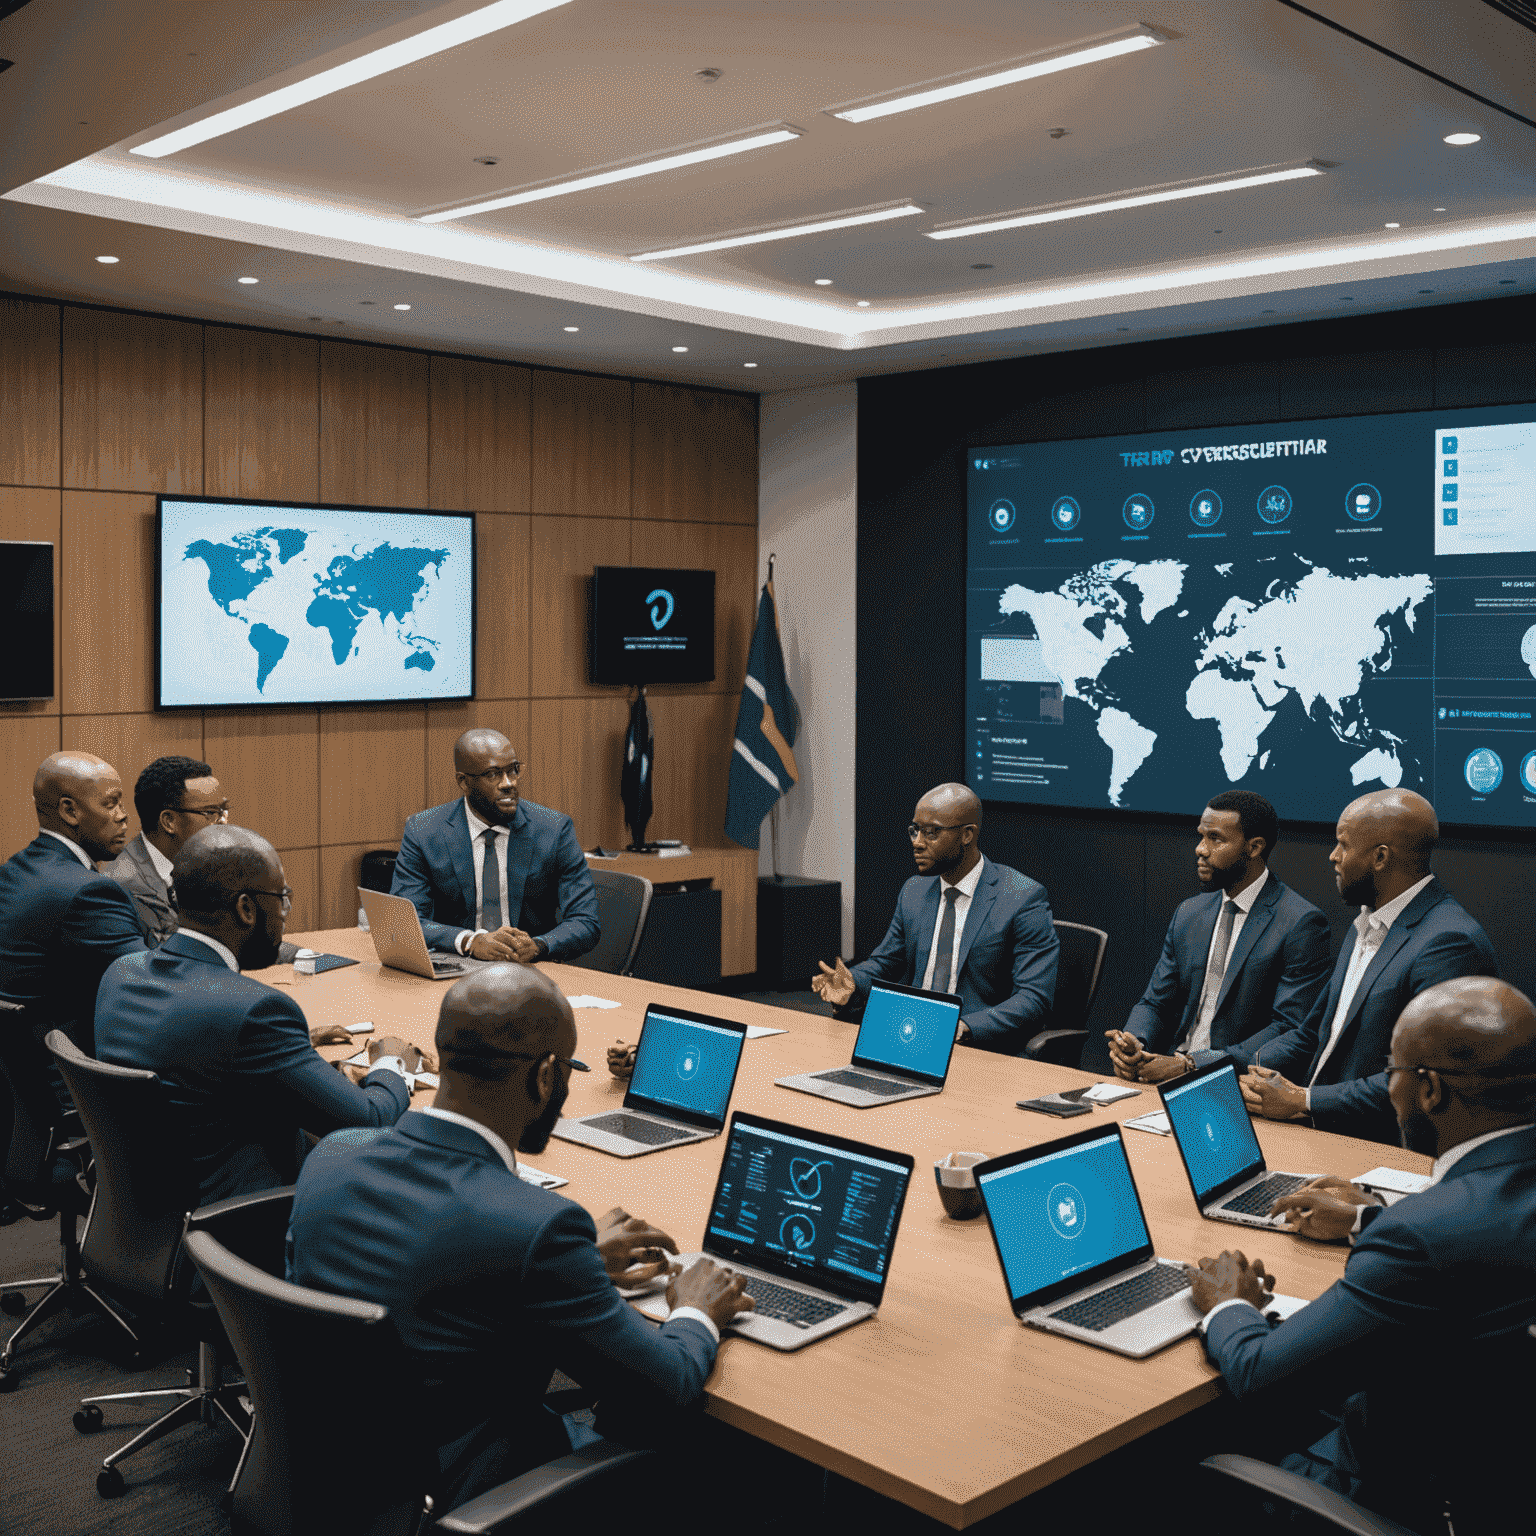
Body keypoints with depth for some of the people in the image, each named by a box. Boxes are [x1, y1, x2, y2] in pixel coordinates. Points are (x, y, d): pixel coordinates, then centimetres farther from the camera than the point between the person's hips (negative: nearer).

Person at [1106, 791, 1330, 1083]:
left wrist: (1190, 1064, -21)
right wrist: (1131, 1043, -9)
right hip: (1170, 1073, 6)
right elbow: (1154, 1004, 16)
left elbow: (1289, 1035, -14)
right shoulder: (1188, 914, 14)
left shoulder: (1301, 925, -7)